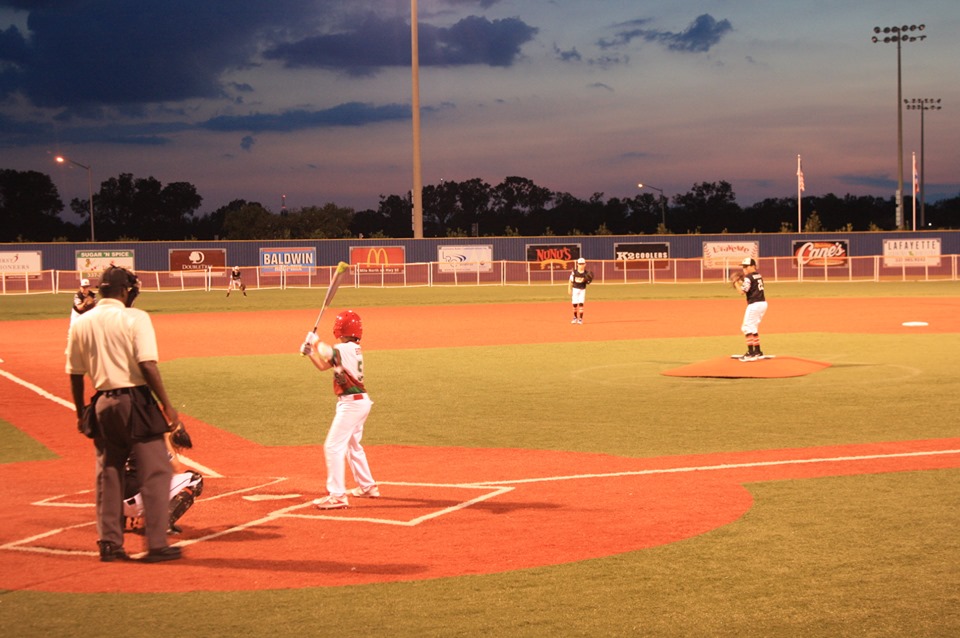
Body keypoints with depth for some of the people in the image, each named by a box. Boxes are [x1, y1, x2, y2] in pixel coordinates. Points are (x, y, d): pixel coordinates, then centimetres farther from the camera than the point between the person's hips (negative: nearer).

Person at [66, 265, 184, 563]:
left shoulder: (81, 323, 7)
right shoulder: (134, 317, -7)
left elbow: (75, 374, 10)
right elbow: (147, 365, -15)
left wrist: (81, 414, 19)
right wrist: (167, 405, -11)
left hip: (103, 404, 5)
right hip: (135, 400, -5)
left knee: (108, 474, 15)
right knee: (155, 471, 1)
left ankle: (109, 543, 17)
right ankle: (156, 544, -1)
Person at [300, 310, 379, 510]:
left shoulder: (346, 349, -18)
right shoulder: (352, 349, 11)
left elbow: (326, 352, -33)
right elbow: (323, 365, 17)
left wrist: (314, 340, -13)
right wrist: (310, 352, 3)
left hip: (351, 403, -10)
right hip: (360, 401, 10)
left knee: (333, 446, -10)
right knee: (352, 445, 25)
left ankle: (337, 495, -13)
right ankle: (368, 487, 37)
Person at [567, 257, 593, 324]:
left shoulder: (586, 273, -5)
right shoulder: (574, 272, -6)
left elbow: (588, 282, -1)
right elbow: (571, 281, -1)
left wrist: (589, 281, -23)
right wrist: (569, 289, -4)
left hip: (582, 290, -1)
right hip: (575, 289, 1)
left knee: (581, 303, -9)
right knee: (575, 304, 3)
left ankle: (580, 318, -2)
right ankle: (575, 317, 22)